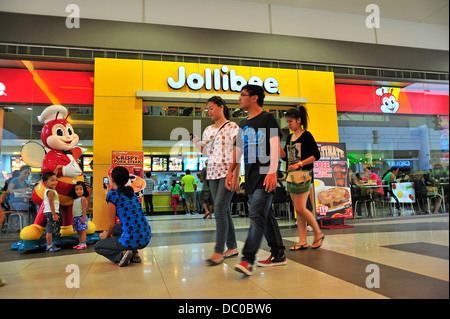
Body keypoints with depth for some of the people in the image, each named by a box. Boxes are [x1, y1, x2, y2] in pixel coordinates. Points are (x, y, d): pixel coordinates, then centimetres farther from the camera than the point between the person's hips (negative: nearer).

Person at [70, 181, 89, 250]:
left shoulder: (83, 198, -9)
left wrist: (83, 218, -20)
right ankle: (80, 243, 17)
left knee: (82, 231, -8)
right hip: (75, 217, 8)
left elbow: (84, 209, -15)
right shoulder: (75, 199, 16)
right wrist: (74, 217, 15)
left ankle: (83, 244, -5)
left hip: (81, 217, -8)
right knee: (78, 232, 11)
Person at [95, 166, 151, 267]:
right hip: (146, 239, 7)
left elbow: (112, 224, -6)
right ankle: (134, 253, 17)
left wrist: (106, 235, 17)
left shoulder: (112, 194, -7)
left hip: (131, 240, -7)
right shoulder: (131, 192, 13)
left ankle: (121, 254, -6)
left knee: (98, 246, 19)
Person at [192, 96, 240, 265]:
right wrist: (195, 142, 1)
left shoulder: (232, 127, -2)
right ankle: (232, 247, 17)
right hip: (212, 173, 6)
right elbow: (207, 153, 17)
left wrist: (236, 175, -15)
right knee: (223, 210, 8)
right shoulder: (208, 130, 17)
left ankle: (219, 251, -10)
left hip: (227, 172, -6)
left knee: (220, 208, -14)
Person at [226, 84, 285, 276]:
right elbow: (238, 150, 21)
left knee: (257, 216, -13)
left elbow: (275, 146, -12)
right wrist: (231, 172, 13)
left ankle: (247, 259, -14)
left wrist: (272, 172, -22)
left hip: (265, 176, -8)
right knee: (266, 217, 12)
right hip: (251, 177, 8)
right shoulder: (244, 124, 19)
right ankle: (278, 255, 22)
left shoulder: (268, 118, -2)